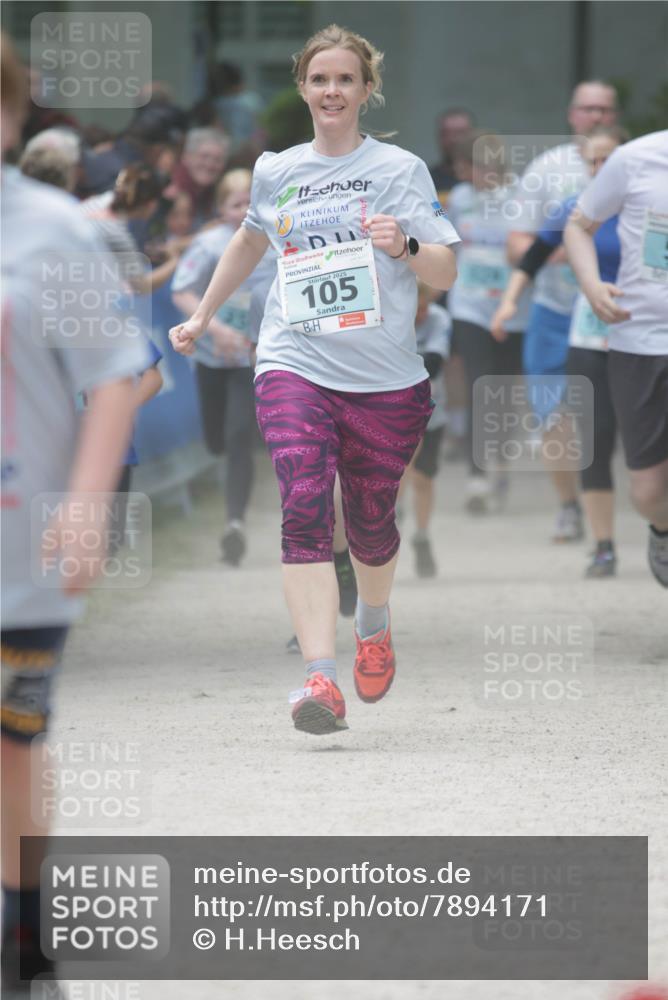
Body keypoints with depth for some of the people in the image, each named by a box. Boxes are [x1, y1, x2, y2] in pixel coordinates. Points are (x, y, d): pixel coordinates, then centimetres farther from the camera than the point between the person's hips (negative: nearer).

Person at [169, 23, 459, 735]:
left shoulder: (401, 169, 2)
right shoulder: (276, 172, 10)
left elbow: (445, 274, -3)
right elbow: (251, 240, 32)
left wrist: (404, 247, -23)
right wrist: (202, 316, 37)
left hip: (385, 378, -1)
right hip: (294, 363, 1)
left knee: (370, 521, 10)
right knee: (305, 509, -19)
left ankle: (373, 622, 45)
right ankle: (320, 678, -28)